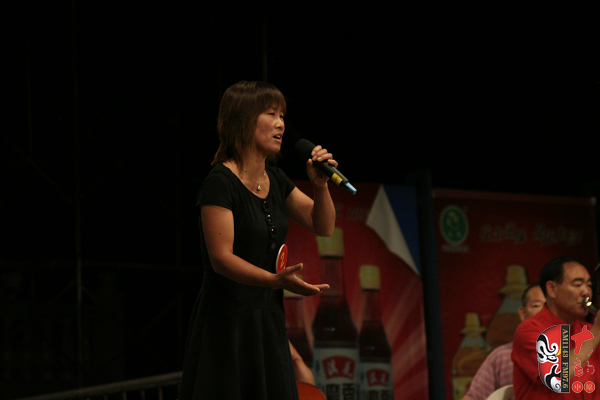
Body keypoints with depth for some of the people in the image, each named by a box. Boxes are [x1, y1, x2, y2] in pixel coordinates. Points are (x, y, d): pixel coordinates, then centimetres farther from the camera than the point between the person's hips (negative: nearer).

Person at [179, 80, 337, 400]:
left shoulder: (274, 179, 11)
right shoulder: (221, 182, -13)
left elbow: (323, 227, 16)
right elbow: (221, 258, -21)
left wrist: (320, 185, -2)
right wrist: (276, 280, -34)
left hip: (268, 318, 8)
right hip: (227, 318, -8)